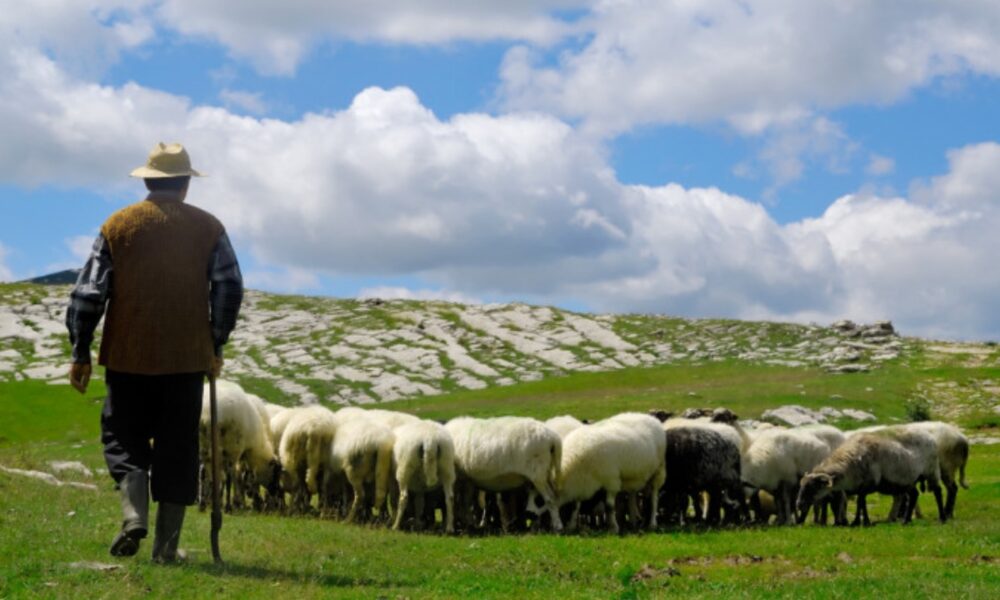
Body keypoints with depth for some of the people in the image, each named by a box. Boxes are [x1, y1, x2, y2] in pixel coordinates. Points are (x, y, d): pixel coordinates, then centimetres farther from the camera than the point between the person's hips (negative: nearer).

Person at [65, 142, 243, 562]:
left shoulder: (118, 225, 3)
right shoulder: (208, 228, 4)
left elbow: (88, 292, 1)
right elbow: (229, 288, 0)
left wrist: (80, 354, 6)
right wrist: (216, 345, 11)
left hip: (128, 356, 0)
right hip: (187, 358, 0)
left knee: (124, 438, 12)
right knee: (177, 449, 6)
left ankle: (134, 514, -12)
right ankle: (166, 546, 5)